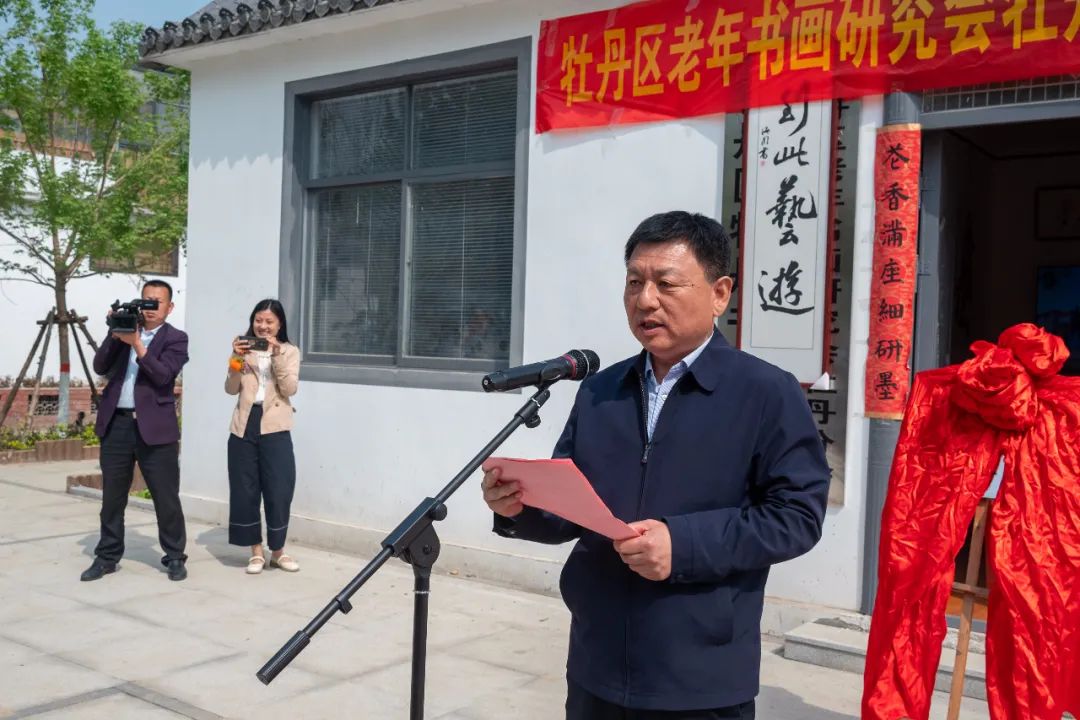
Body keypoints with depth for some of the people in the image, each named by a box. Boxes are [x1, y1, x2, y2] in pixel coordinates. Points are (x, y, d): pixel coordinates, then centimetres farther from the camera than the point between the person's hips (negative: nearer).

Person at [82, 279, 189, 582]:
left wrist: (137, 344, -20)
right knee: (112, 496, 11)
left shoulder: (176, 338, 0)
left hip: (155, 427, -4)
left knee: (166, 497, 0)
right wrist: (114, 336, -8)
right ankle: (107, 556, 22)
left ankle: (175, 557, 12)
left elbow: (163, 375, -14)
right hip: (116, 424, 4)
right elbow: (100, 367, 3)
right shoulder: (124, 329, 12)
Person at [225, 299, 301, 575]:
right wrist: (236, 359, -12)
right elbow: (231, 389, 2)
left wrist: (277, 355, -16)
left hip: (274, 428, -2)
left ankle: (277, 551, 14)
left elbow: (290, 389, -8)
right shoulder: (245, 350, 11)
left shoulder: (289, 351, 6)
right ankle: (256, 551, 15)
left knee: (278, 491, -2)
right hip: (244, 426, 2)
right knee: (244, 491, 4)